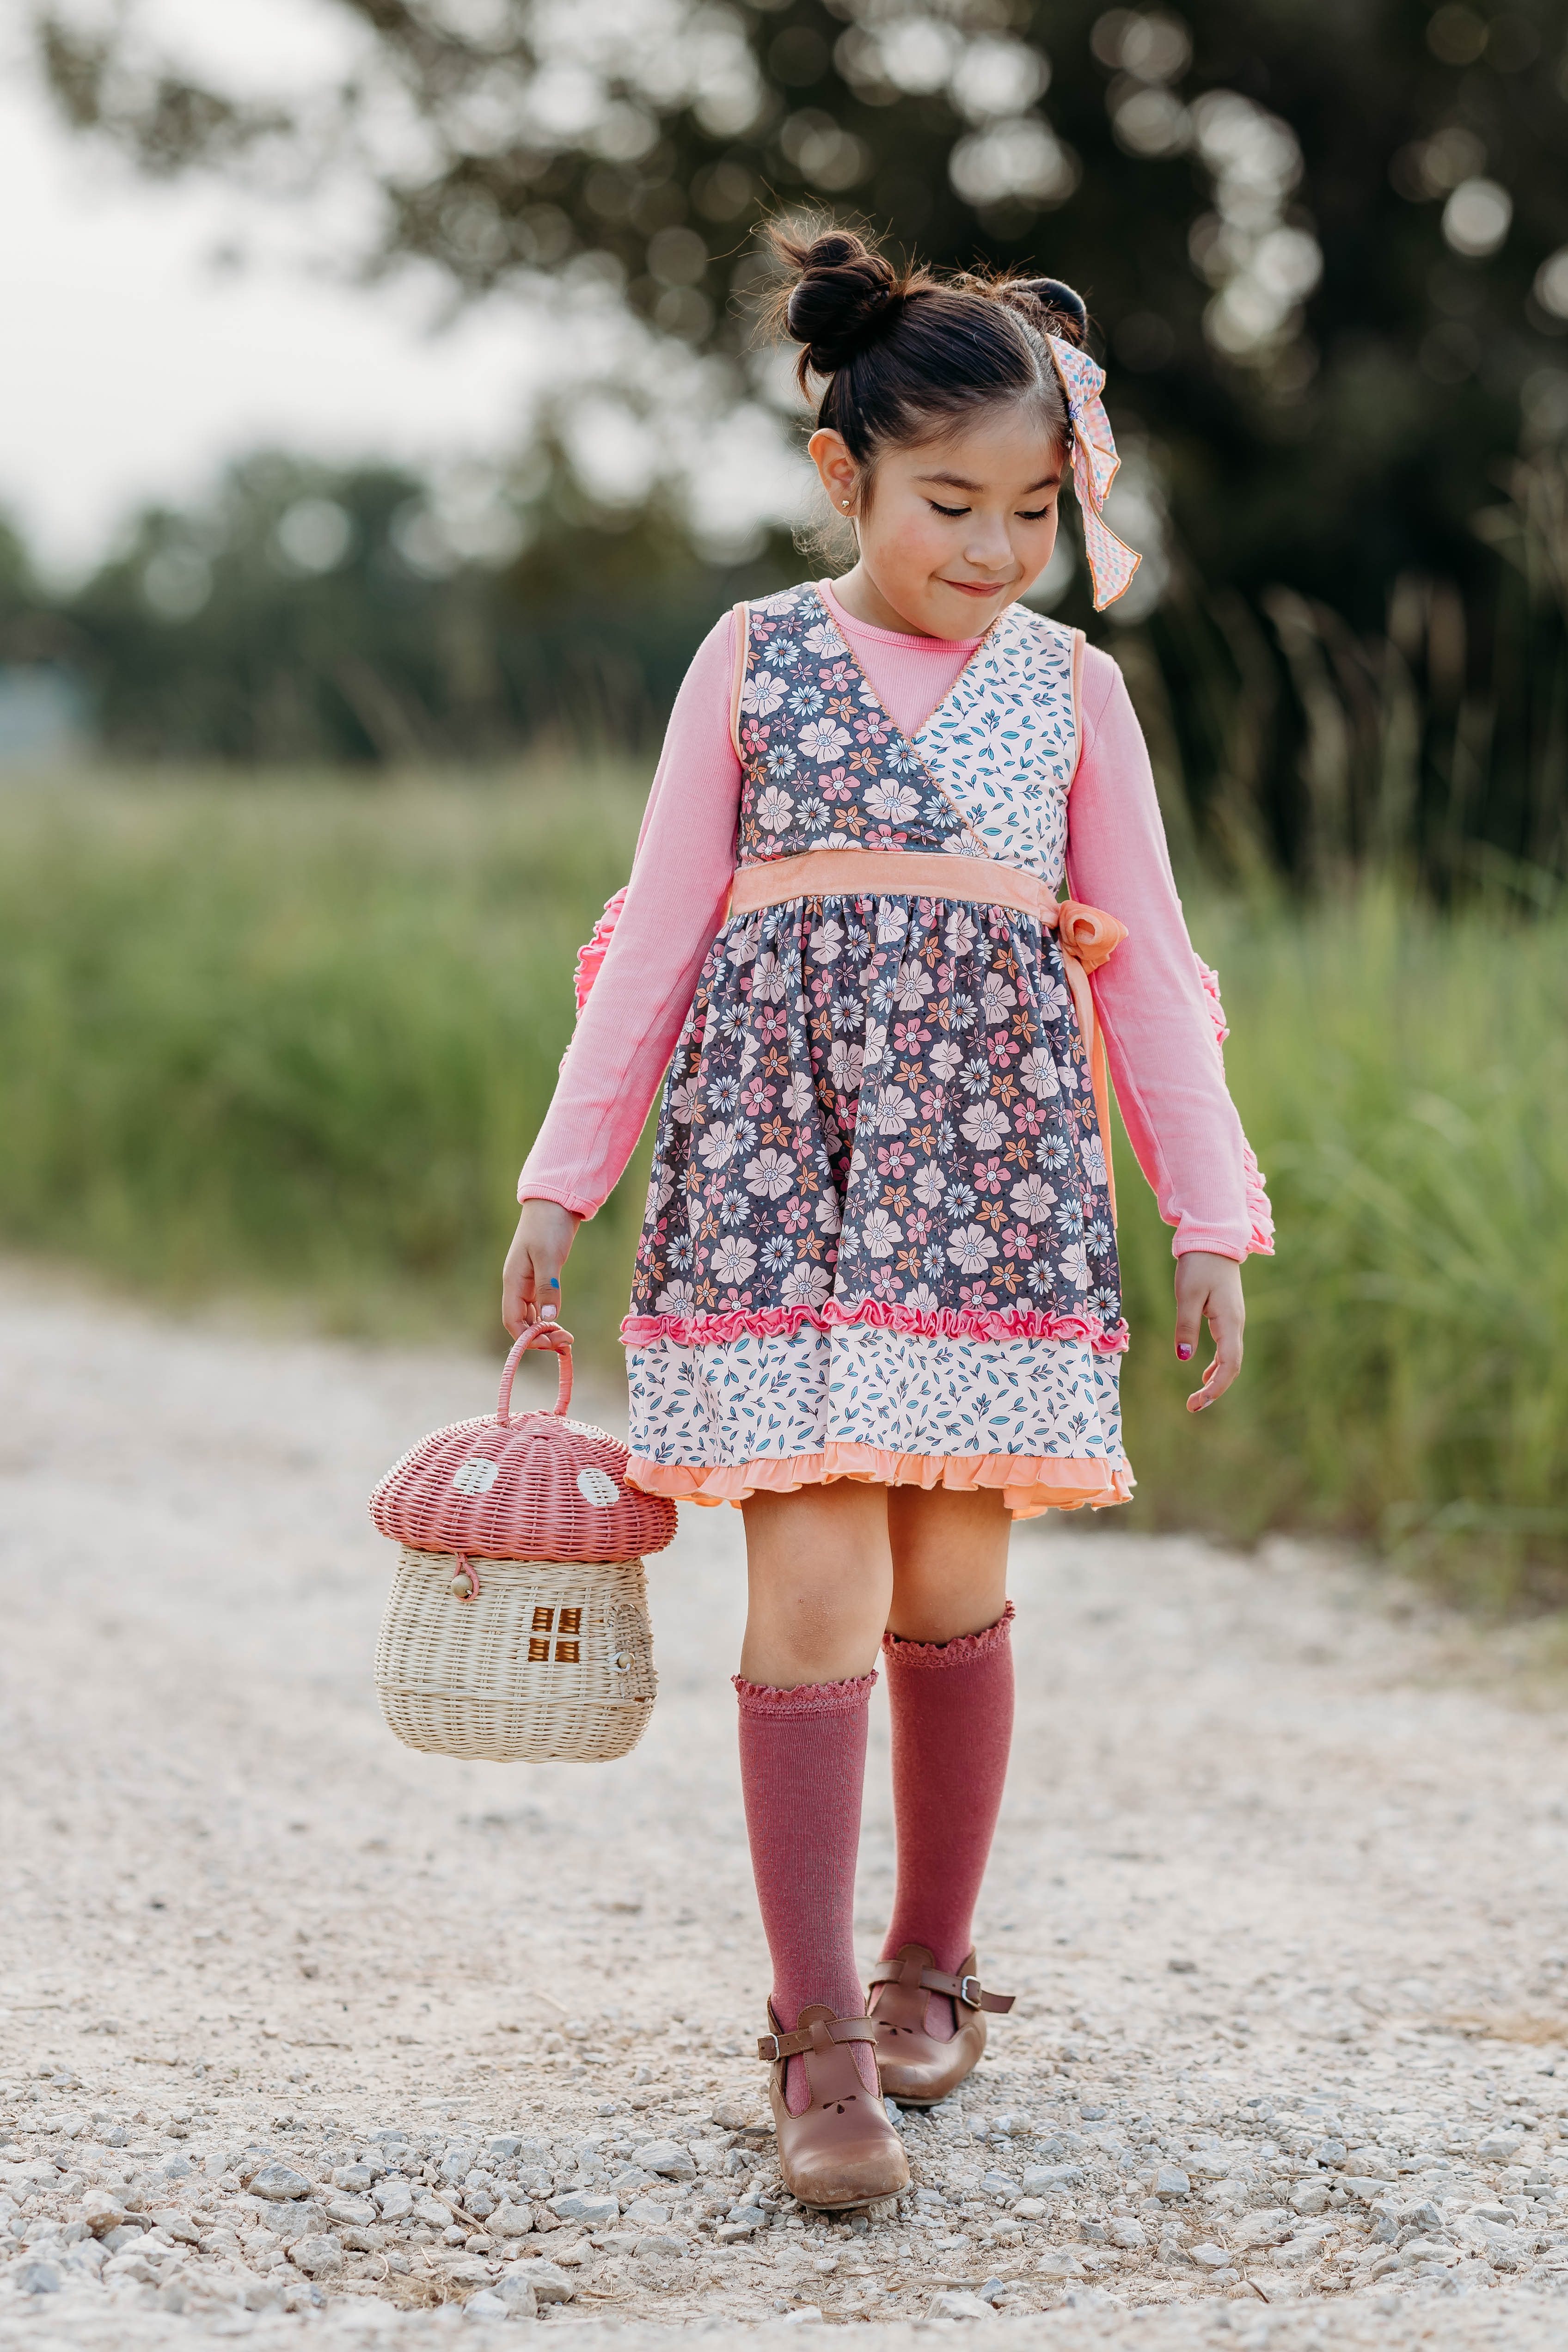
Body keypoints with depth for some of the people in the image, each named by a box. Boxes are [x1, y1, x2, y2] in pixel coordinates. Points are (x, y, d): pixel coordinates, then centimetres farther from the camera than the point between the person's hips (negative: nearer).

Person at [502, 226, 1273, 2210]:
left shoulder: (1071, 689, 9)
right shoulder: (754, 657, 5)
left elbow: (1143, 967, 11)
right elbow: (661, 931, 6)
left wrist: (1211, 1217, 7)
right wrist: (567, 1177, 3)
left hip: (993, 1171, 2)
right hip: (780, 1155, -2)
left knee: (951, 1587, 4)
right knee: (811, 1582, -8)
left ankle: (929, 1966, 23)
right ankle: (822, 2037, -5)